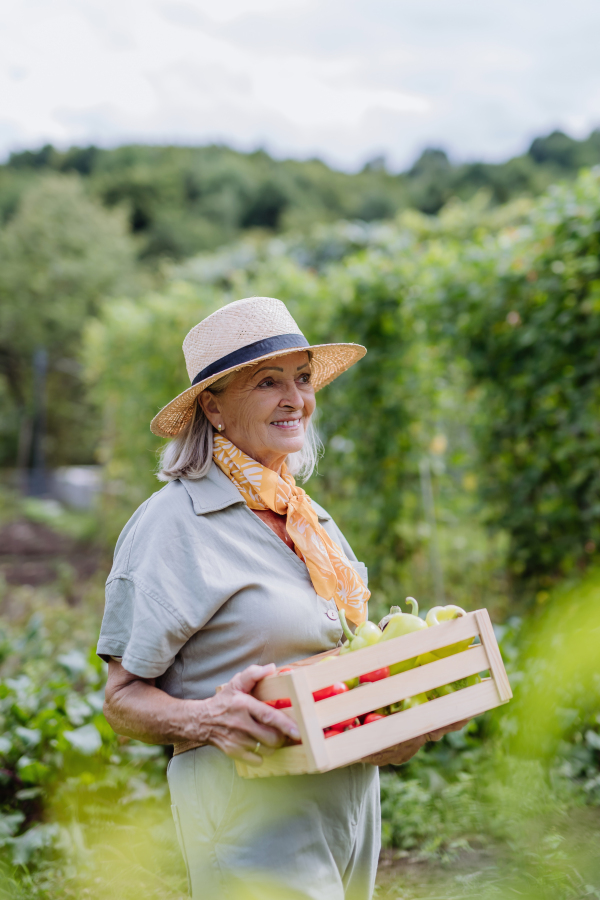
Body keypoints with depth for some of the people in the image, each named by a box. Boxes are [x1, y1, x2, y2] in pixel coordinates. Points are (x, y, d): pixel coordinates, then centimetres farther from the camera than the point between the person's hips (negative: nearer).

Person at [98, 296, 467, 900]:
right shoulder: (174, 521, -11)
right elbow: (123, 698, -10)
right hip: (252, 812, -7)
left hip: (351, 799, 7)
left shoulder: (313, 519, 12)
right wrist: (206, 719, -29)